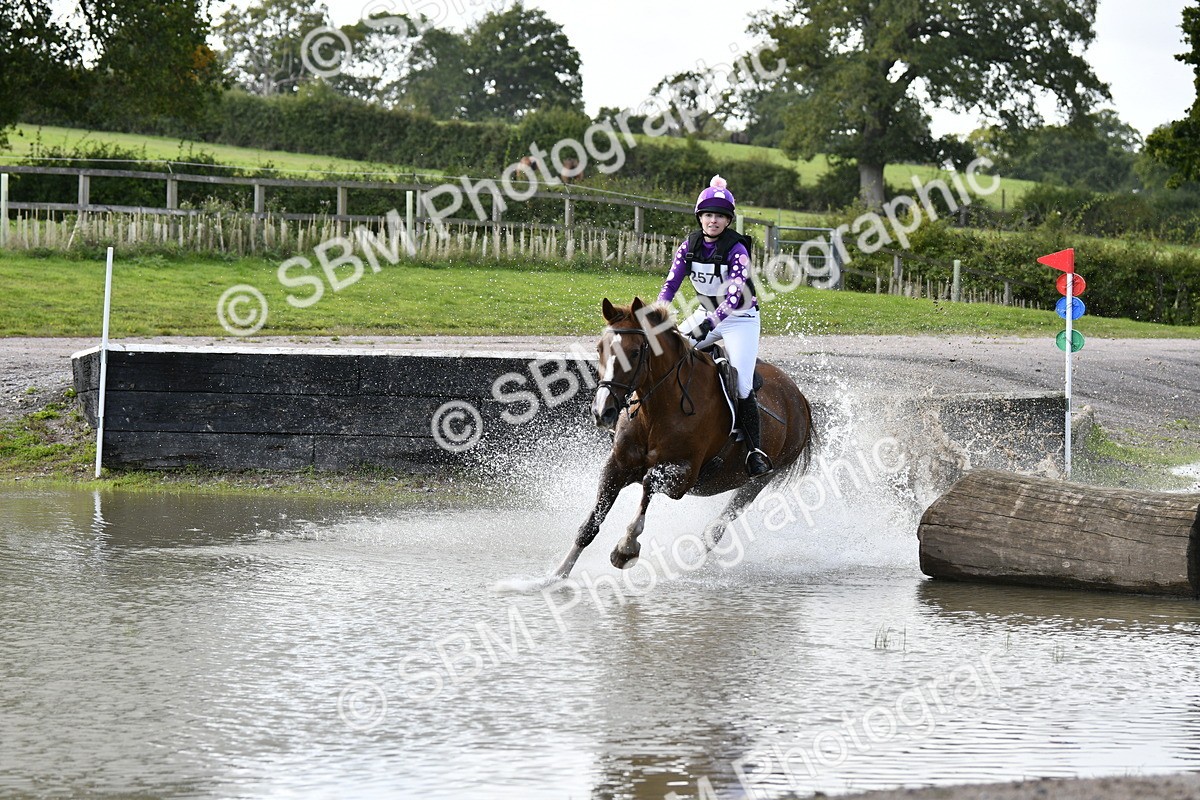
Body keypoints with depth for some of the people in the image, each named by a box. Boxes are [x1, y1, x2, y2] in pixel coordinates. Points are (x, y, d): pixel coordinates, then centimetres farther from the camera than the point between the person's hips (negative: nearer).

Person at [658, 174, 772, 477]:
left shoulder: (736, 250, -19)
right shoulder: (690, 246, -3)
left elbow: (733, 296, -29)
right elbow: (671, 284, -3)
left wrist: (707, 323, -42)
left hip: (741, 319, -6)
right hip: (706, 316, 6)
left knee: (741, 386, -18)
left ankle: (755, 450, -11)